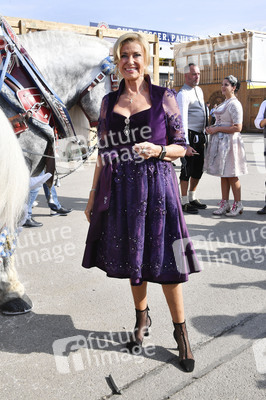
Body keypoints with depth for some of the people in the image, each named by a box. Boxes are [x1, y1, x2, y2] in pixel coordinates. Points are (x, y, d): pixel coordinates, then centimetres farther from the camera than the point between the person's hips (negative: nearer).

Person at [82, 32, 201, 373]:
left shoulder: (164, 97, 0)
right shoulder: (109, 102, 9)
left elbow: (181, 147, 2)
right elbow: (103, 153, 11)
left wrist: (157, 150, -19)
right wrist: (92, 198, 10)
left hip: (157, 188, -3)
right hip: (122, 190, 3)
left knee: (164, 259, -1)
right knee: (132, 257, 12)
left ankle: (180, 330, 20)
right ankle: (142, 319, 35)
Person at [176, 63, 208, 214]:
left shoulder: (199, 90, 14)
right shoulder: (183, 94, -14)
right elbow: (182, 120, -21)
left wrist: (204, 134, 18)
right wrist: (186, 144, -27)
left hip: (200, 136, 9)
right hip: (190, 136, -9)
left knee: (198, 168, 14)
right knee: (187, 169, -3)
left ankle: (192, 198, 28)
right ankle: (185, 202, 8)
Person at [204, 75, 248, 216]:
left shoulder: (235, 104, -13)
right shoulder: (224, 103, 16)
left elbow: (237, 127, -19)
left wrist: (217, 129, -17)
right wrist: (212, 128, 6)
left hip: (229, 141, -9)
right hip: (220, 141, 9)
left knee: (231, 175, -1)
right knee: (223, 174, 11)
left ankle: (238, 205, 12)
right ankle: (225, 204, 19)